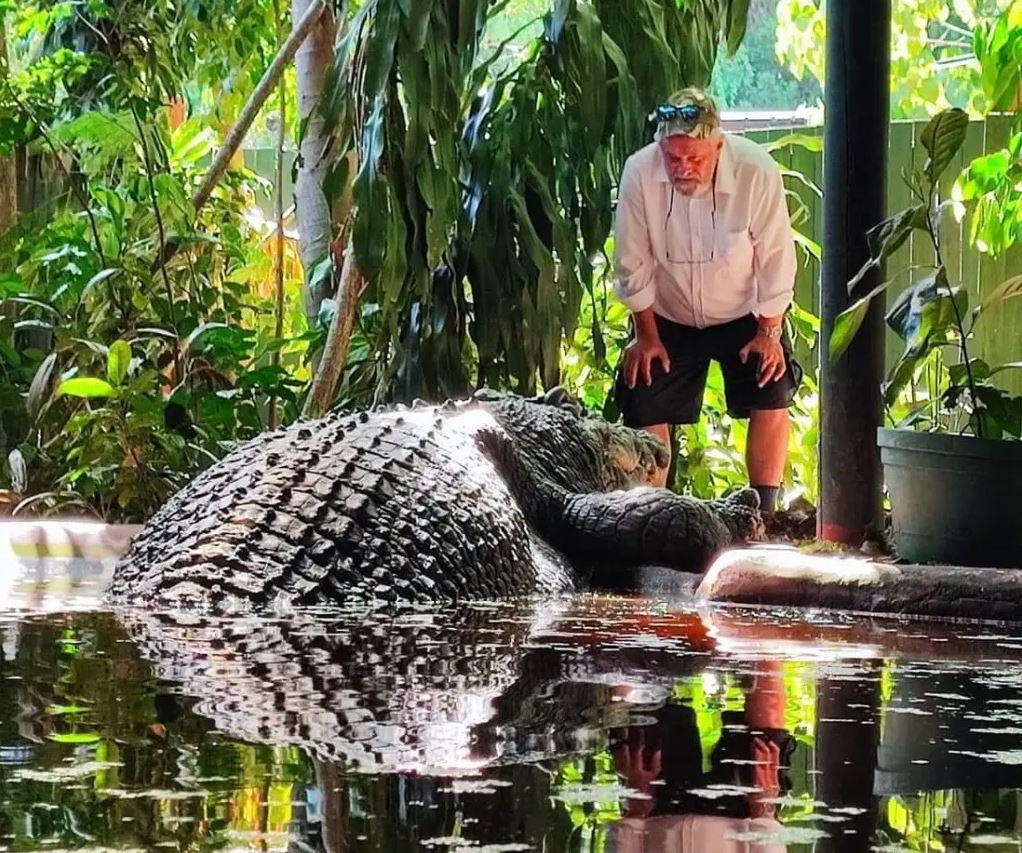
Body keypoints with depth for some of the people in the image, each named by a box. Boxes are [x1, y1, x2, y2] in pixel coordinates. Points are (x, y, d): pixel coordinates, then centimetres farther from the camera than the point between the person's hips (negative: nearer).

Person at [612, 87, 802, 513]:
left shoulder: (756, 171, -28)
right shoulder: (639, 173, -25)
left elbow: (775, 259, -15)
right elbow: (634, 263, -12)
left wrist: (769, 332, -11)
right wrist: (647, 335, -5)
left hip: (744, 315, -1)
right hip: (668, 317, 1)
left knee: (772, 401, -13)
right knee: (646, 413, -3)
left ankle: (763, 512, -3)